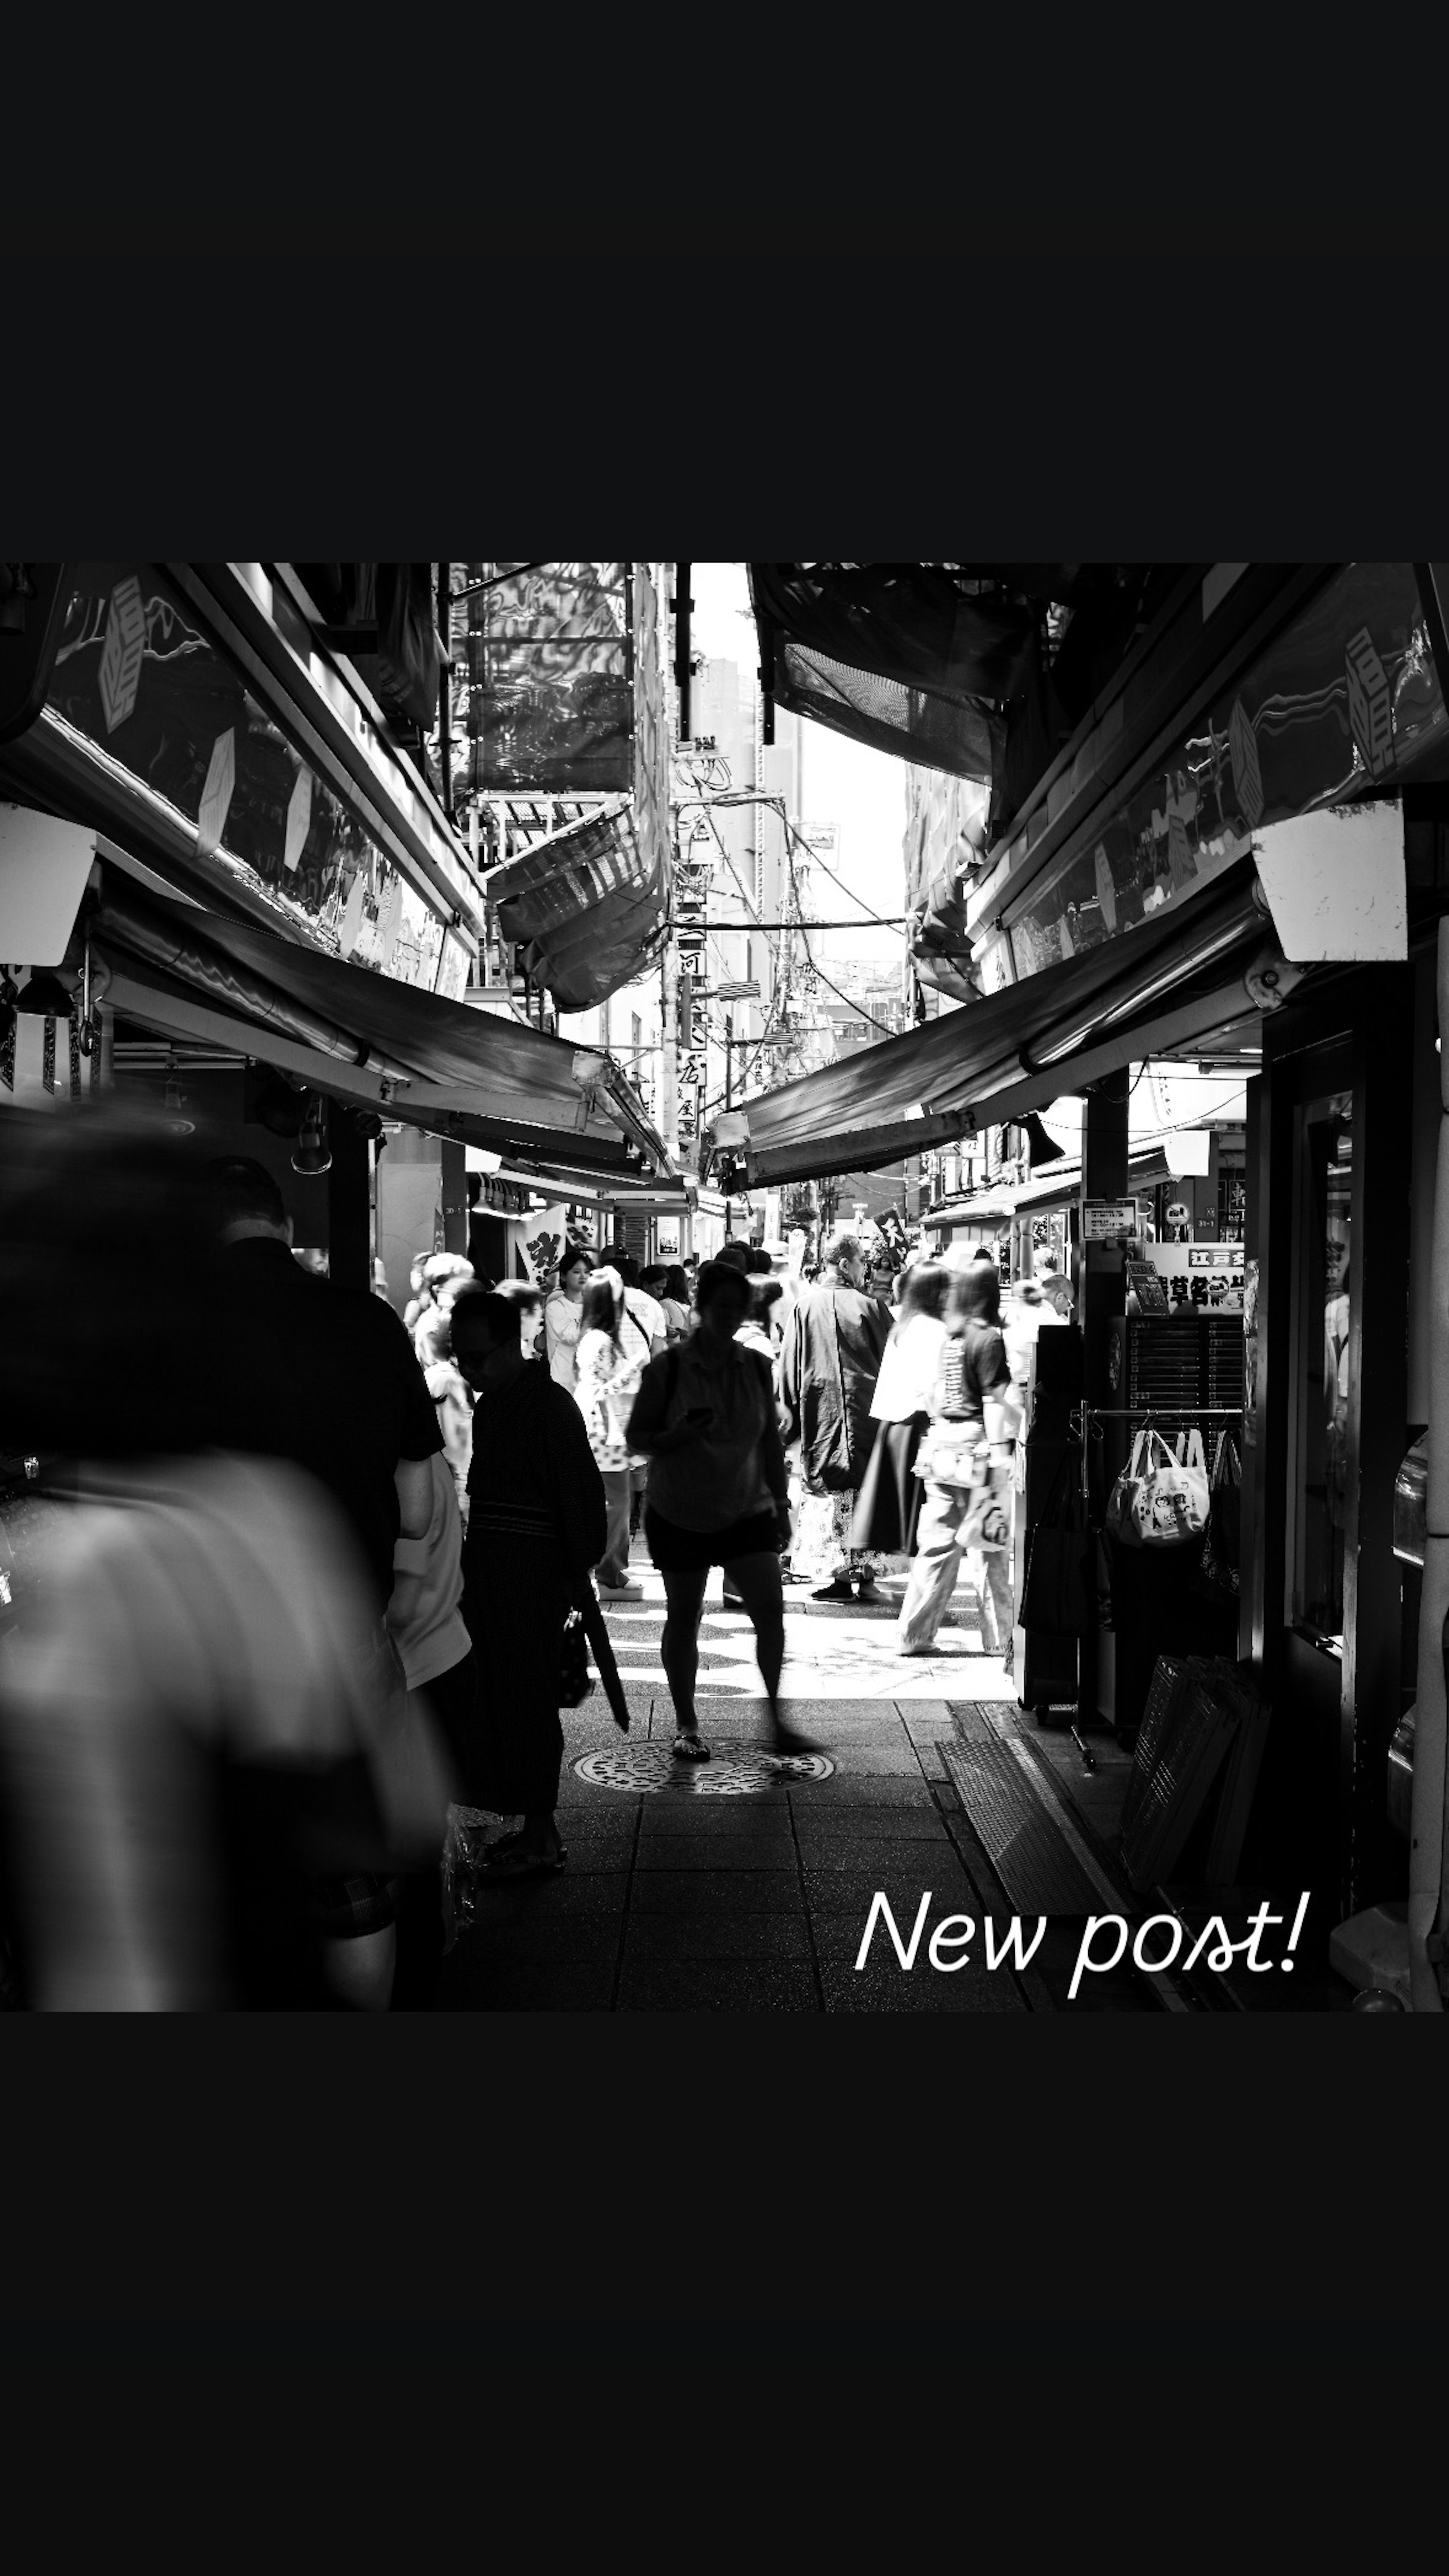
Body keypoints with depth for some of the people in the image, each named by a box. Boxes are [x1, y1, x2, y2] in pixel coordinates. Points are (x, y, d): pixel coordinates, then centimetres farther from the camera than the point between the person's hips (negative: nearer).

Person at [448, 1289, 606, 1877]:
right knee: (498, 1699, 10)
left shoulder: (548, 1404, -13)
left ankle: (541, 1838, 3)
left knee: (525, 1701, -4)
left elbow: (581, 1494, -14)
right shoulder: (490, 1404, 14)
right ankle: (533, 1827, 18)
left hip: (529, 1574, -9)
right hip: (488, 1568, 9)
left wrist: (574, 1576, -12)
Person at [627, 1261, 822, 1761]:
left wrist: (781, 1502, 9)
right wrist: (679, 1436, -22)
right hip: (679, 1514, -2)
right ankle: (686, 1725, 22)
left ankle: (775, 1720, 3)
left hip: (747, 1510, 3)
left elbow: (771, 1439, 10)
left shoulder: (756, 1368, 2)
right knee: (683, 1618, 7)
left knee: (770, 1607, -10)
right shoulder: (667, 1369, -9)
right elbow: (637, 1437, -4)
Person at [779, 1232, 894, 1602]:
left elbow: (790, 1365, 3)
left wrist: (790, 1414, 9)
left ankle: (840, 1575, 2)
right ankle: (867, 1574, 6)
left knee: (829, 1488, 5)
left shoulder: (805, 1305, -1)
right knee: (867, 1487, 6)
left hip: (820, 1410, 1)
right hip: (864, 1410, -1)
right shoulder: (869, 1307, -6)